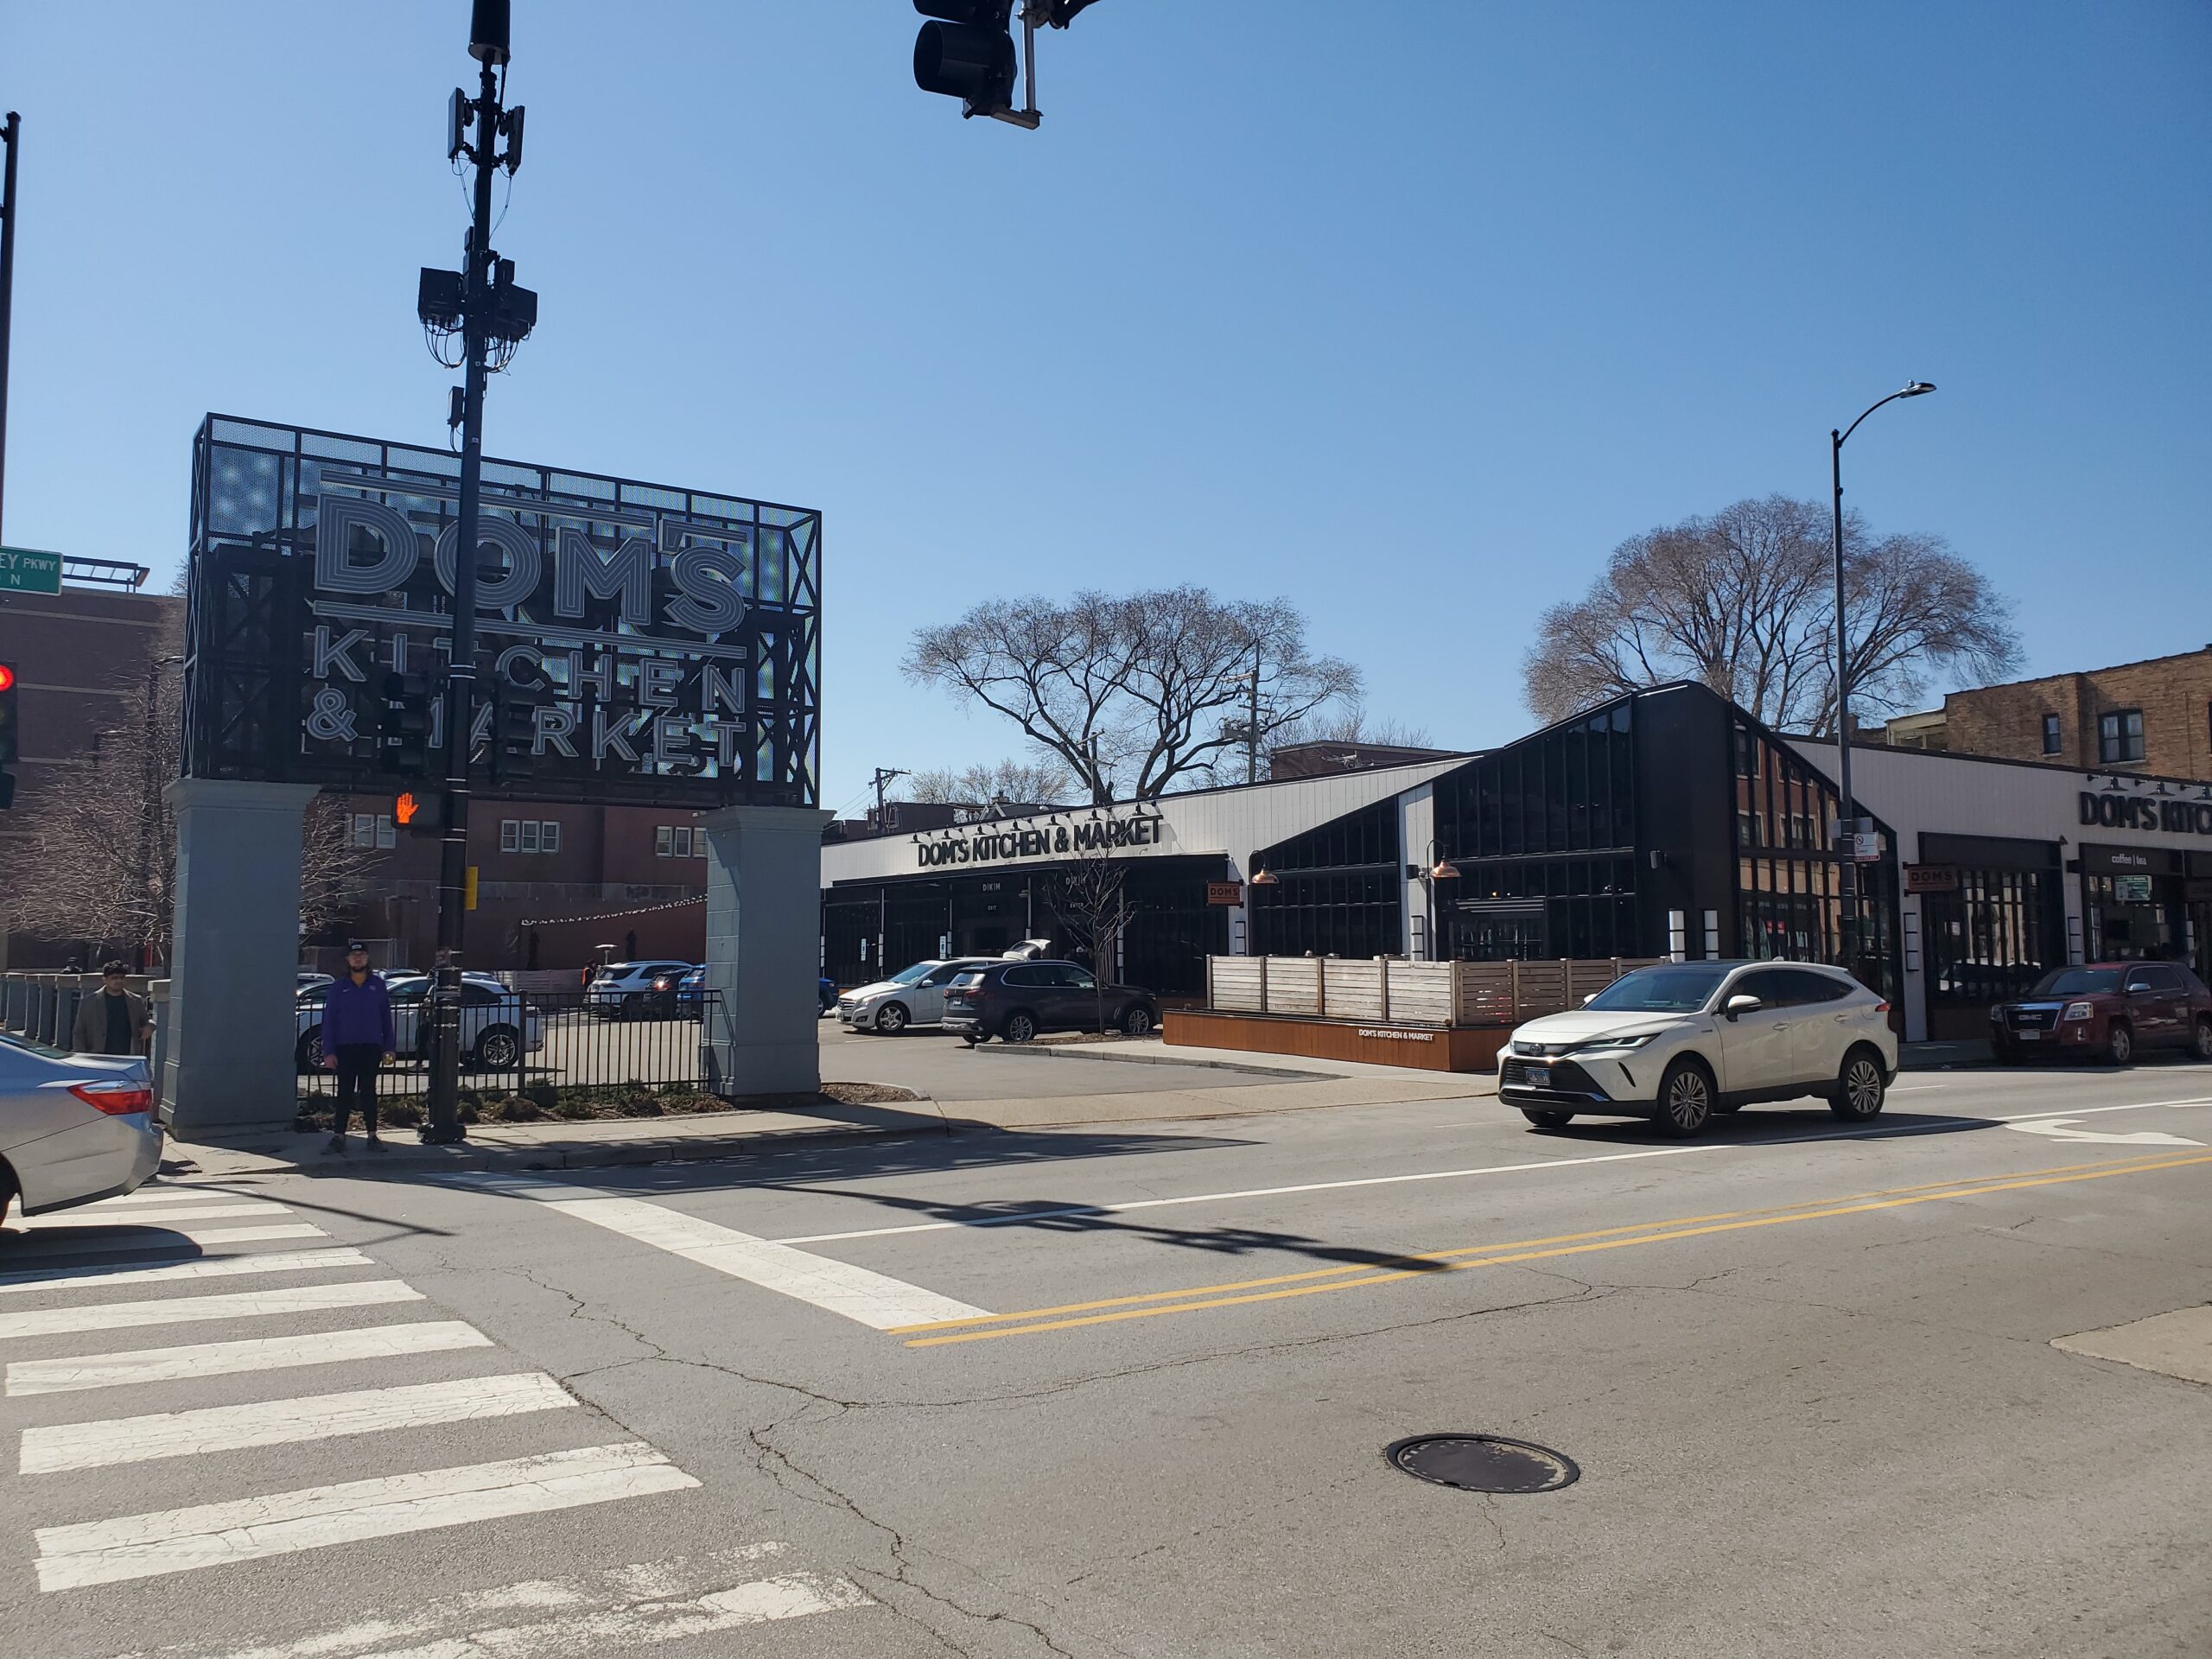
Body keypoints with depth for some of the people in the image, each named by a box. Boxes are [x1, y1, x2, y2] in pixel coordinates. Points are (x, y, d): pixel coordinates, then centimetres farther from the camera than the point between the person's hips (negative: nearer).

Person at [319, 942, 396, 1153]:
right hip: (345, 1048, -1)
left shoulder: (377, 984, 6)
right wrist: (328, 1051, -6)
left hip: (371, 1047, 1)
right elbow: (329, 1019, 1)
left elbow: (386, 1017, 8)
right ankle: (339, 1135, 7)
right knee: (345, 1093, 2)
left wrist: (390, 1047, 2)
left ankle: (372, 1136, 9)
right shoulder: (339, 986, 3)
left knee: (368, 1092, 5)